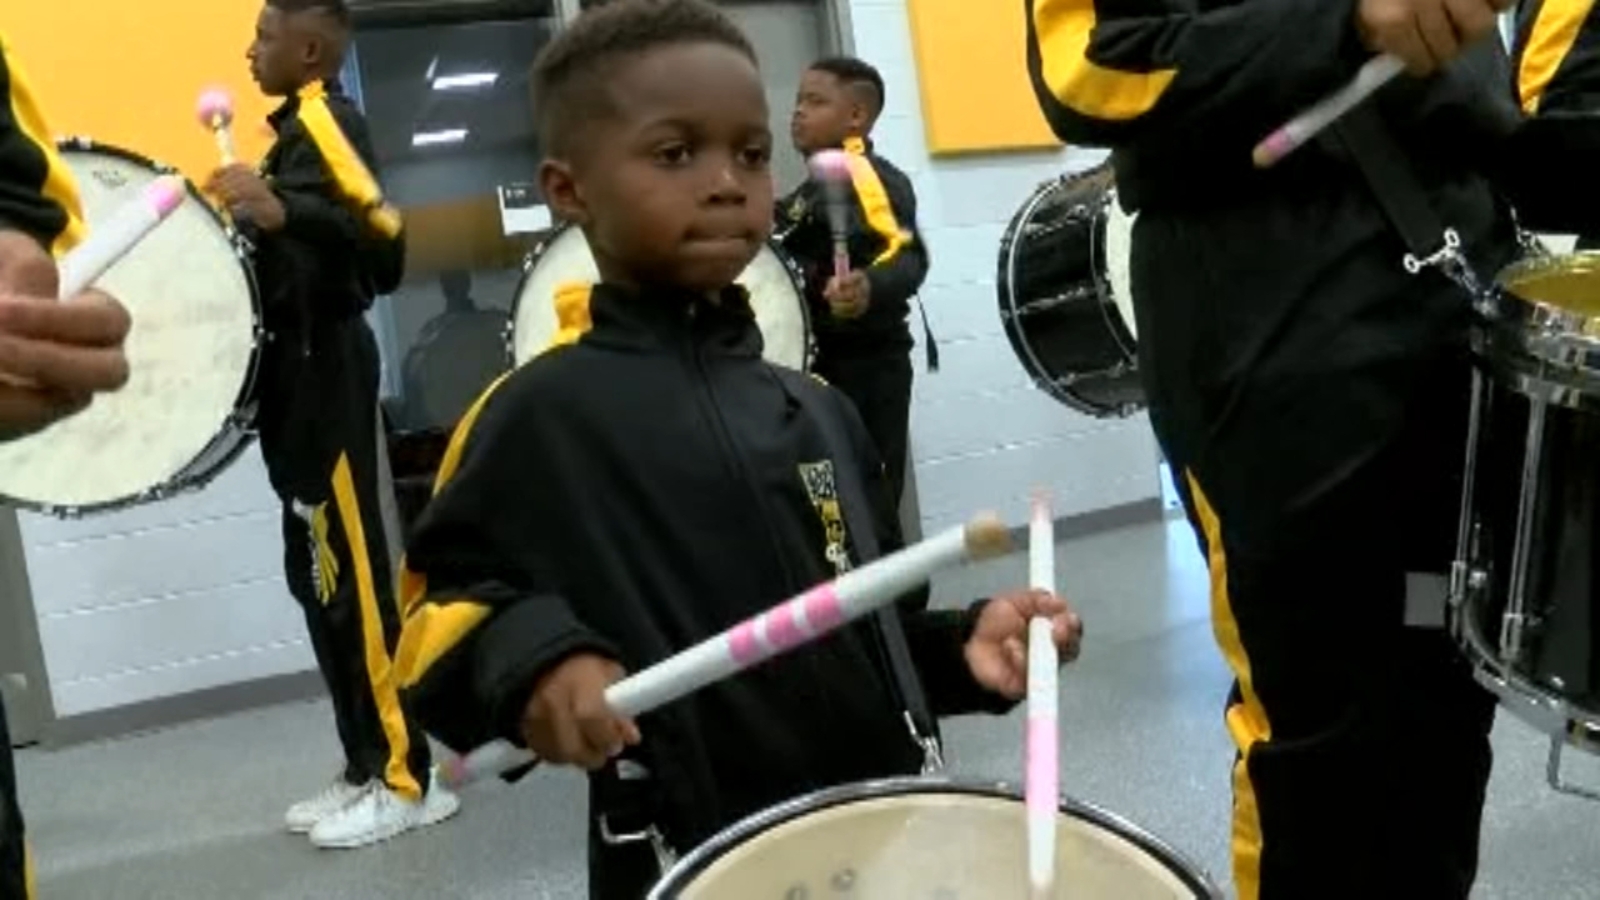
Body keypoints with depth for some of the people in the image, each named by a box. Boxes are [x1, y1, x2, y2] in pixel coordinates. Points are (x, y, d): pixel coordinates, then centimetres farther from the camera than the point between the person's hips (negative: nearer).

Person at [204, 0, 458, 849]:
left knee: (349, 576, -7)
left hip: (325, 368, -10)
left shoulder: (327, 122, -12)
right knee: (320, 577, 10)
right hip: (300, 368, 10)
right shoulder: (297, 128, 18)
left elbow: (386, 245, -27)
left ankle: (407, 779, 1)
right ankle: (367, 768, 18)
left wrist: (283, 211, -38)